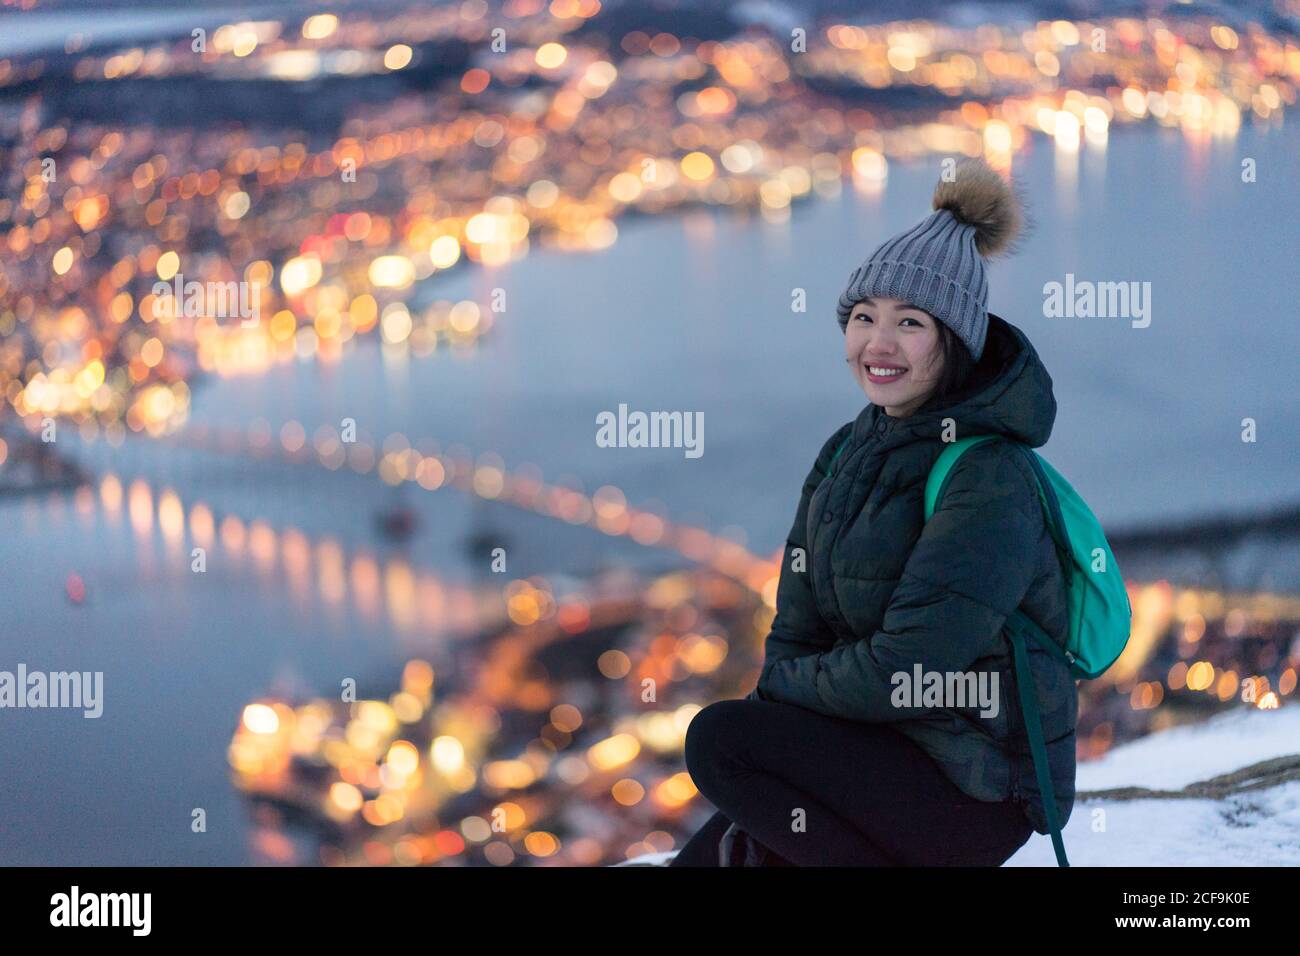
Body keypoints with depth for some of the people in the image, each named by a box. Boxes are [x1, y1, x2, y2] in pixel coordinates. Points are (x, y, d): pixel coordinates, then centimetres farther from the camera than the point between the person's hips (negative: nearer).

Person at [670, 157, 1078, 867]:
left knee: (718, 738, -19)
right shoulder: (848, 454, 8)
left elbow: (906, 671, -23)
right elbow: (797, 632, 9)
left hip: (975, 796, -8)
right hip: (888, 756, 8)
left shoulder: (990, 481, -18)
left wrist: (782, 685, -9)